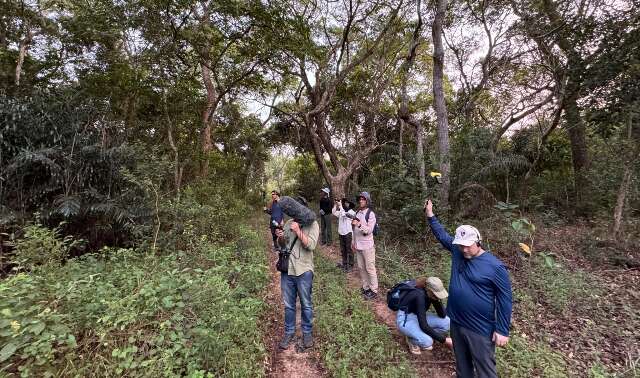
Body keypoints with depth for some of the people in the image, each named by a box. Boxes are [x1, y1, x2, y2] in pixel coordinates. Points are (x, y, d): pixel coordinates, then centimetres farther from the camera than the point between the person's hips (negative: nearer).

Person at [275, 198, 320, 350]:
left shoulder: (312, 224, -9)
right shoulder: (289, 223, 4)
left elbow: (311, 245, -20)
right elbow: (282, 244, 11)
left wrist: (298, 231, -27)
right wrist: (280, 237, -11)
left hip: (303, 271, -4)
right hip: (287, 269, 4)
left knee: (306, 304, 14)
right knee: (288, 305, 17)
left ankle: (307, 332, 35)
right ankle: (289, 332, 37)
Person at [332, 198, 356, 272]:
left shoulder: (352, 212, -9)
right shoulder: (341, 211, 7)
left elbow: (344, 214, -25)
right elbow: (334, 213, -1)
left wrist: (340, 205, -21)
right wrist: (336, 204, -7)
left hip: (348, 233, -6)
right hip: (341, 233, 6)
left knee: (349, 250, 1)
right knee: (343, 250, 15)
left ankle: (350, 265, 10)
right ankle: (344, 263, 28)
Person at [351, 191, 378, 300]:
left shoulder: (371, 214, -12)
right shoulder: (357, 212, 9)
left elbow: (369, 230, -18)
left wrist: (359, 224, -30)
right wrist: (353, 241, 14)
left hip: (367, 246, -7)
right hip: (358, 246, 7)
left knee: (370, 268, 2)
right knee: (361, 268, 14)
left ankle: (374, 291, 15)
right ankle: (365, 288, 28)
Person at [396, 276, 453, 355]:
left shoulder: (430, 294, -12)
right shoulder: (420, 296, -33)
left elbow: (442, 315, -9)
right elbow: (424, 326, -32)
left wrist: (438, 300, -26)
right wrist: (443, 340, -26)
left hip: (418, 316, 8)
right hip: (405, 319, -8)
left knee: (446, 322, -10)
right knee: (427, 342, -31)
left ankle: (426, 337, 8)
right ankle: (412, 338, 2)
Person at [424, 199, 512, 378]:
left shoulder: (495, 266, -18)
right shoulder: (457, 251, -3)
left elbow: (505, 300, -12)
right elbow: (442, 234, 11)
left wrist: (502, 330, -11)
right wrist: (430, 215, 10)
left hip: (480, 329, -5)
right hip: (456, 322, 5)